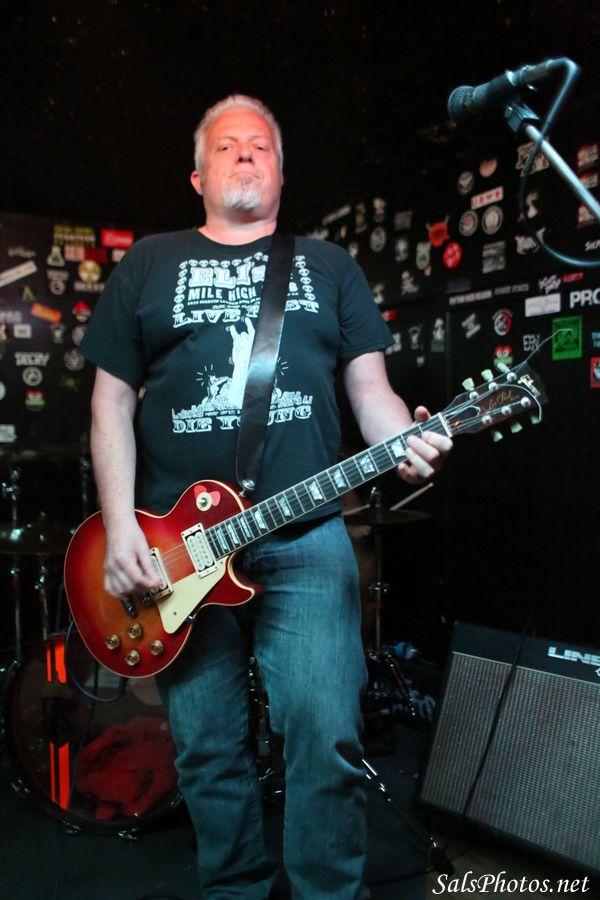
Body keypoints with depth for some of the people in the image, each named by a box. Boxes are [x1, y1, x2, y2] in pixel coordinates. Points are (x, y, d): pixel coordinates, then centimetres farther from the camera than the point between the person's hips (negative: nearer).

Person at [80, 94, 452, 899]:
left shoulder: (330, 265, 14)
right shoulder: (147, 265, 12)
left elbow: (369, 387, 8)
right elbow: (112, 400, 7)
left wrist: (407, 441, -15)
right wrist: (121, 530, -4)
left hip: (307, 538, 0)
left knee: (326, 736, -4)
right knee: (208, 751, 10)